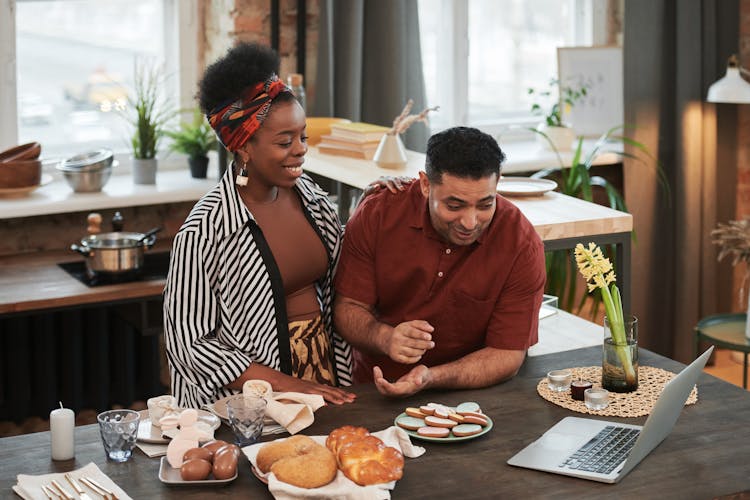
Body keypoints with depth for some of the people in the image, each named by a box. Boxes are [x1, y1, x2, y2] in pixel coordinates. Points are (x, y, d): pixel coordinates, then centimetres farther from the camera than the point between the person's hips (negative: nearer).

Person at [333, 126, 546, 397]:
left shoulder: (523, 245, -14)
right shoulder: (376, 214, -9)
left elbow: (507, 355, -11)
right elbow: (349, 307, -3)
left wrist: (431, 378, -28)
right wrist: (385, 339, -26)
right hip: (376, 392, 0)